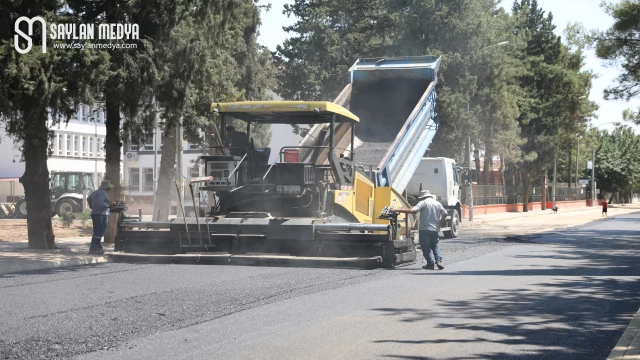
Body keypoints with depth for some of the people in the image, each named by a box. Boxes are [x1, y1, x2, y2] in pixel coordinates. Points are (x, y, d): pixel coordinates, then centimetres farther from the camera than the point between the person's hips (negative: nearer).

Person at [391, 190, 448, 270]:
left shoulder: (423, 203, -7)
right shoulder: (438, 203, 11)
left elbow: (413, 211, -19)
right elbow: (445, 214, 7)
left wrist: (397, 210, -20)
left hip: (424, 229, -5)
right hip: (435, 230, 5)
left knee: (426, 248, 4)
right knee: (435, 246, 19)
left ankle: (430, 264, 0)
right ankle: (439, 260, 2)